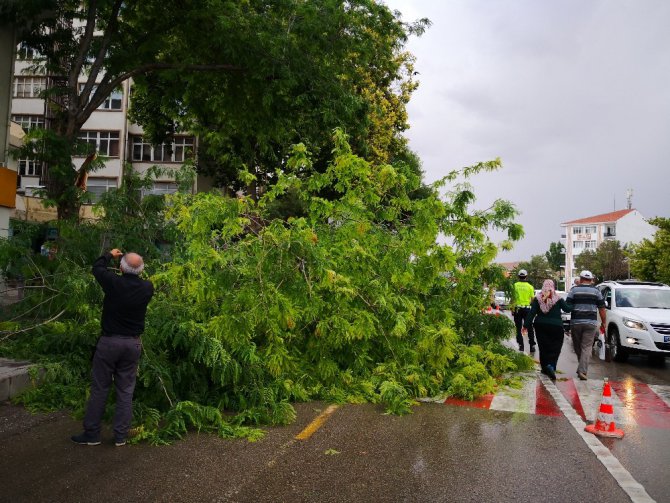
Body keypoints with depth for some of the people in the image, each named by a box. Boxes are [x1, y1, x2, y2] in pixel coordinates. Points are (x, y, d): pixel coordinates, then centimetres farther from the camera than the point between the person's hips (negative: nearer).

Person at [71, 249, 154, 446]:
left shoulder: (113, 282, -14)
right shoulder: (147, 288, -8)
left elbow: (96, 268, 7)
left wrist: (110, 255, 23)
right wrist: (136, 269, 29)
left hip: (109, 341, -2)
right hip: (133, 344, 2)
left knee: (99, 389, 8)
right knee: (125, 391, 9)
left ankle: (91, 434, 15)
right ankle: (120, 436, 13)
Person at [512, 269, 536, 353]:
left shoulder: (515, 285, -3)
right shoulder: (530, 286, -1)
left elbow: (512, 298, -4)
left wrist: (512, 308, 3)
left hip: (517, 309, 0)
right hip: (527, 308, 0)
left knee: (518, 328, 7)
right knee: (529, 328, 9)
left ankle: (521, 346, 4)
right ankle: (532, 345, 7)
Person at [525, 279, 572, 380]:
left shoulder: (538, 298, 0)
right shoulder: (558, 298, -4)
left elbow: (532, 312, -4)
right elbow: (567, 309, -4)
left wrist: (527, 325, -3)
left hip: (540, 326, 2)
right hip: (555, 326, -2)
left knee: (543, 347, 13)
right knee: (555, 348, 1)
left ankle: (544, 367, 18)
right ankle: (551, 365, -20)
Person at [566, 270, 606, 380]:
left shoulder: (574, 290, 3)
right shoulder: (596, 291, 6)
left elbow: (567, 306, -1)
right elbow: (602, 308, 5)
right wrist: (603, 322, 13)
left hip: (576, 322, 0)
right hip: (591, 323, 0)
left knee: (578, 347, 13)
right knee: (587, 347, -2)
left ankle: (581, 368, 24)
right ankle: (582, 371, -14)